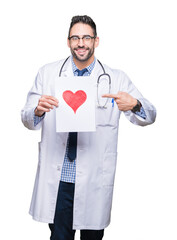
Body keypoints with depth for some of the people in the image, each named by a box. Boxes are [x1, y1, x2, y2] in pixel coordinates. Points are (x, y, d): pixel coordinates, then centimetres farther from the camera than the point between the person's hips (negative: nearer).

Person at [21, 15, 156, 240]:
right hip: (57, 178, 1)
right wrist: (38, 110, -18)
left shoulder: (116, 78, 2)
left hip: (95, 179, 0)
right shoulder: (48, 73, 5)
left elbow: (149, 116, 1)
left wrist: (134, 105, -22)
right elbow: (27, 119, 6)